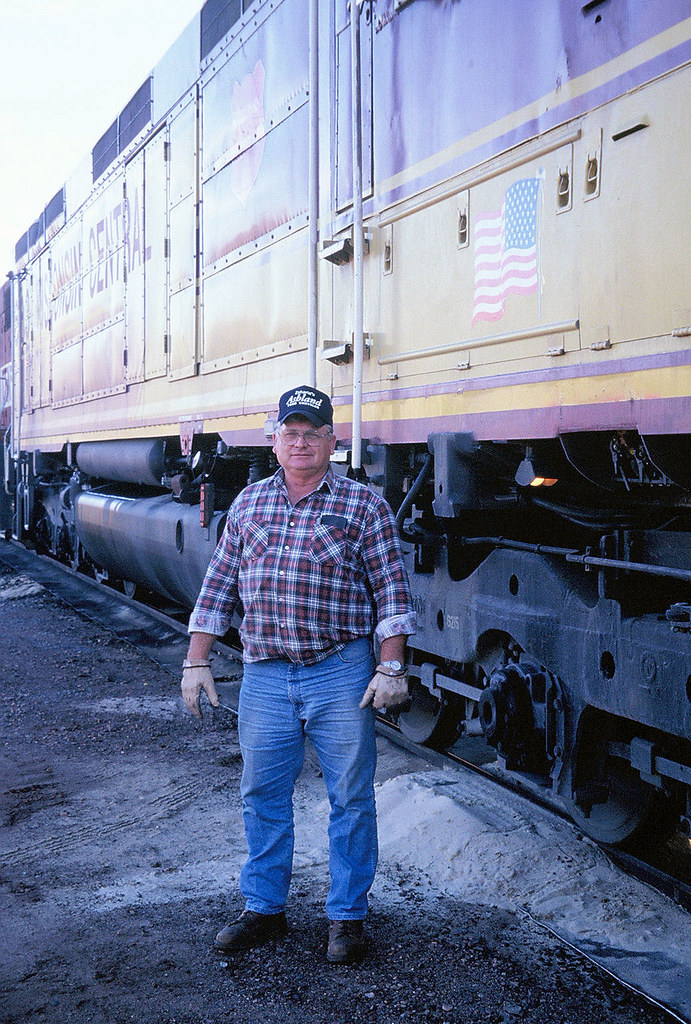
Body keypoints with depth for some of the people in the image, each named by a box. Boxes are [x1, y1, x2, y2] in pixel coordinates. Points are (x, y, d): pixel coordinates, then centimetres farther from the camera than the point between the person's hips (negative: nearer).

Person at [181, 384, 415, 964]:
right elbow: (218, 588, 13)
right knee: (263, 796, 11)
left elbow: (392, 591, -1)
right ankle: (264, 910, 26)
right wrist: (196, 661, 8)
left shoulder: (363, 505, 1)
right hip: (264, 676, 3)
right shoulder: (249, 504, 11)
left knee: (350, 799, 4)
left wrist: (392, 668, -9)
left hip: (341, 675, -3)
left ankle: (347, 917, 18)